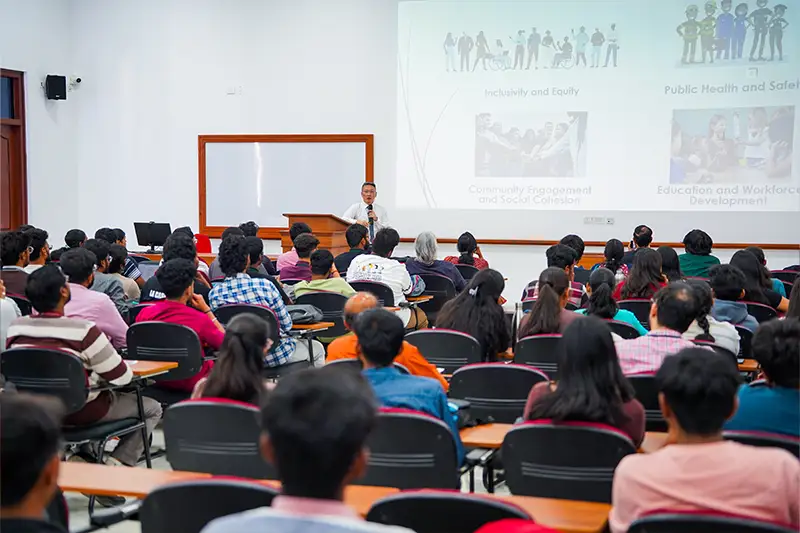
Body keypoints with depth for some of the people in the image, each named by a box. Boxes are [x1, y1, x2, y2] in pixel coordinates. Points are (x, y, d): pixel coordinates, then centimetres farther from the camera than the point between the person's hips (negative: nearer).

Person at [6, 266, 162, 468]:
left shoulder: (16, 328, -9)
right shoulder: (84, 330, -25)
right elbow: (122, 377, -19)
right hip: (81, 412, -6)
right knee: (152, 408, 16)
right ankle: (118, 463, 3)